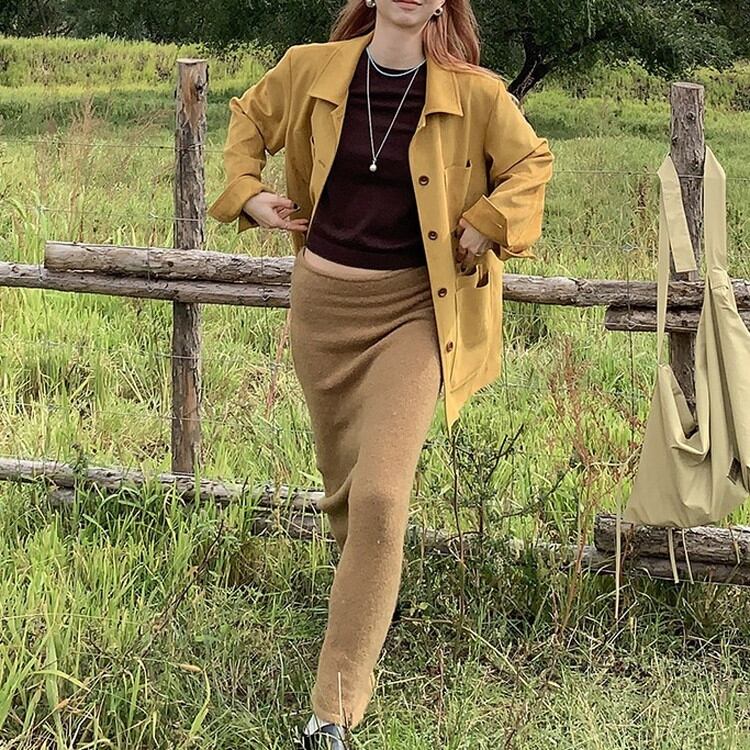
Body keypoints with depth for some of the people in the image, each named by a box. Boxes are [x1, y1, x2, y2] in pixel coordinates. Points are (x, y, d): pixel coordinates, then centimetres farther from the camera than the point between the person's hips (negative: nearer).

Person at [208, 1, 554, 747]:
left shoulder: (473, 93, -8)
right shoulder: (311, 69, -2)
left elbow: (531, 161, 8)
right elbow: (249, 115, 17)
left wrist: (487, 225, -6)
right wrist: (246, 191, 4)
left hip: (411, 310, -3)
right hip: (323, 300, 3)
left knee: (381, 497, -15)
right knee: (341, 476, 19)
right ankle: (368, 595, 52)